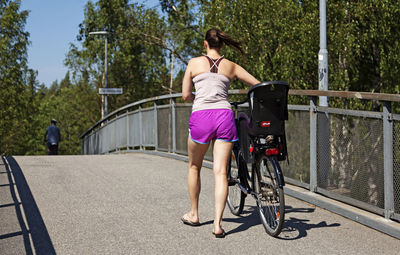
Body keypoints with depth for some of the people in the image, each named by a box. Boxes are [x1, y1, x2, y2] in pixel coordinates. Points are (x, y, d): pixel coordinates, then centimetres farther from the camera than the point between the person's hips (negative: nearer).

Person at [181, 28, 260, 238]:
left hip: (201, 117, -1)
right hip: (224, 117, 1)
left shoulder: (194, 62, 10)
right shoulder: (231, 66, 14)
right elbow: (259, 86, 15)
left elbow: (185, 95, 8)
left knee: (194, 167, 20)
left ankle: (194, 214, 31)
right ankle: (218, 224, -9)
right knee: (220, 172, 0)